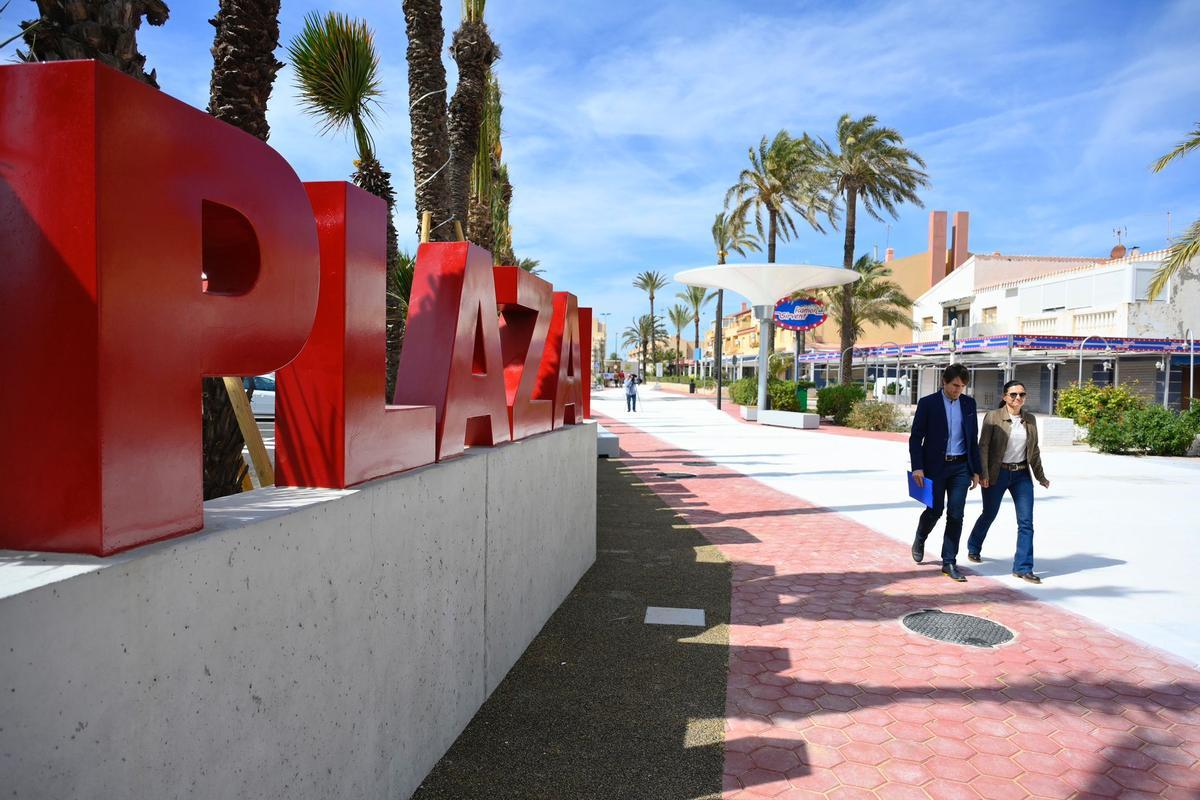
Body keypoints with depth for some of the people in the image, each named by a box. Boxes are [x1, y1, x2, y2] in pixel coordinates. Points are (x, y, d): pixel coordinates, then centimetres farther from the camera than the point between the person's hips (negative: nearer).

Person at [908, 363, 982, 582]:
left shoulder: (969, 403, 7)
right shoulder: (928, 403, -5)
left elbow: (973, 438, 12)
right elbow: (916, 437, -5)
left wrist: (976, 470, 9)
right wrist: (917, 467, -14)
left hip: (961, 467, 3)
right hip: (935, 465, -3)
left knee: (956, 515, 1)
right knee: (935, 510, 1)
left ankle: (949, 562, 9)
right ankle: (920, 540, 32)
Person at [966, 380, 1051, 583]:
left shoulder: (1030, 420, 6)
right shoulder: (993, 417, -7)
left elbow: (1034, 450, 15)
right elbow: (983, 446, -10)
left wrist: (1040, 476, 18)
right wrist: (983, 474, -17)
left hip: (1021, 475, 4)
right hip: (997, 473, -3)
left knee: (1026, 521, -4)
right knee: (989, 515, 13)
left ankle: (1023, 568, 3)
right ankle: (974, 548, 39)